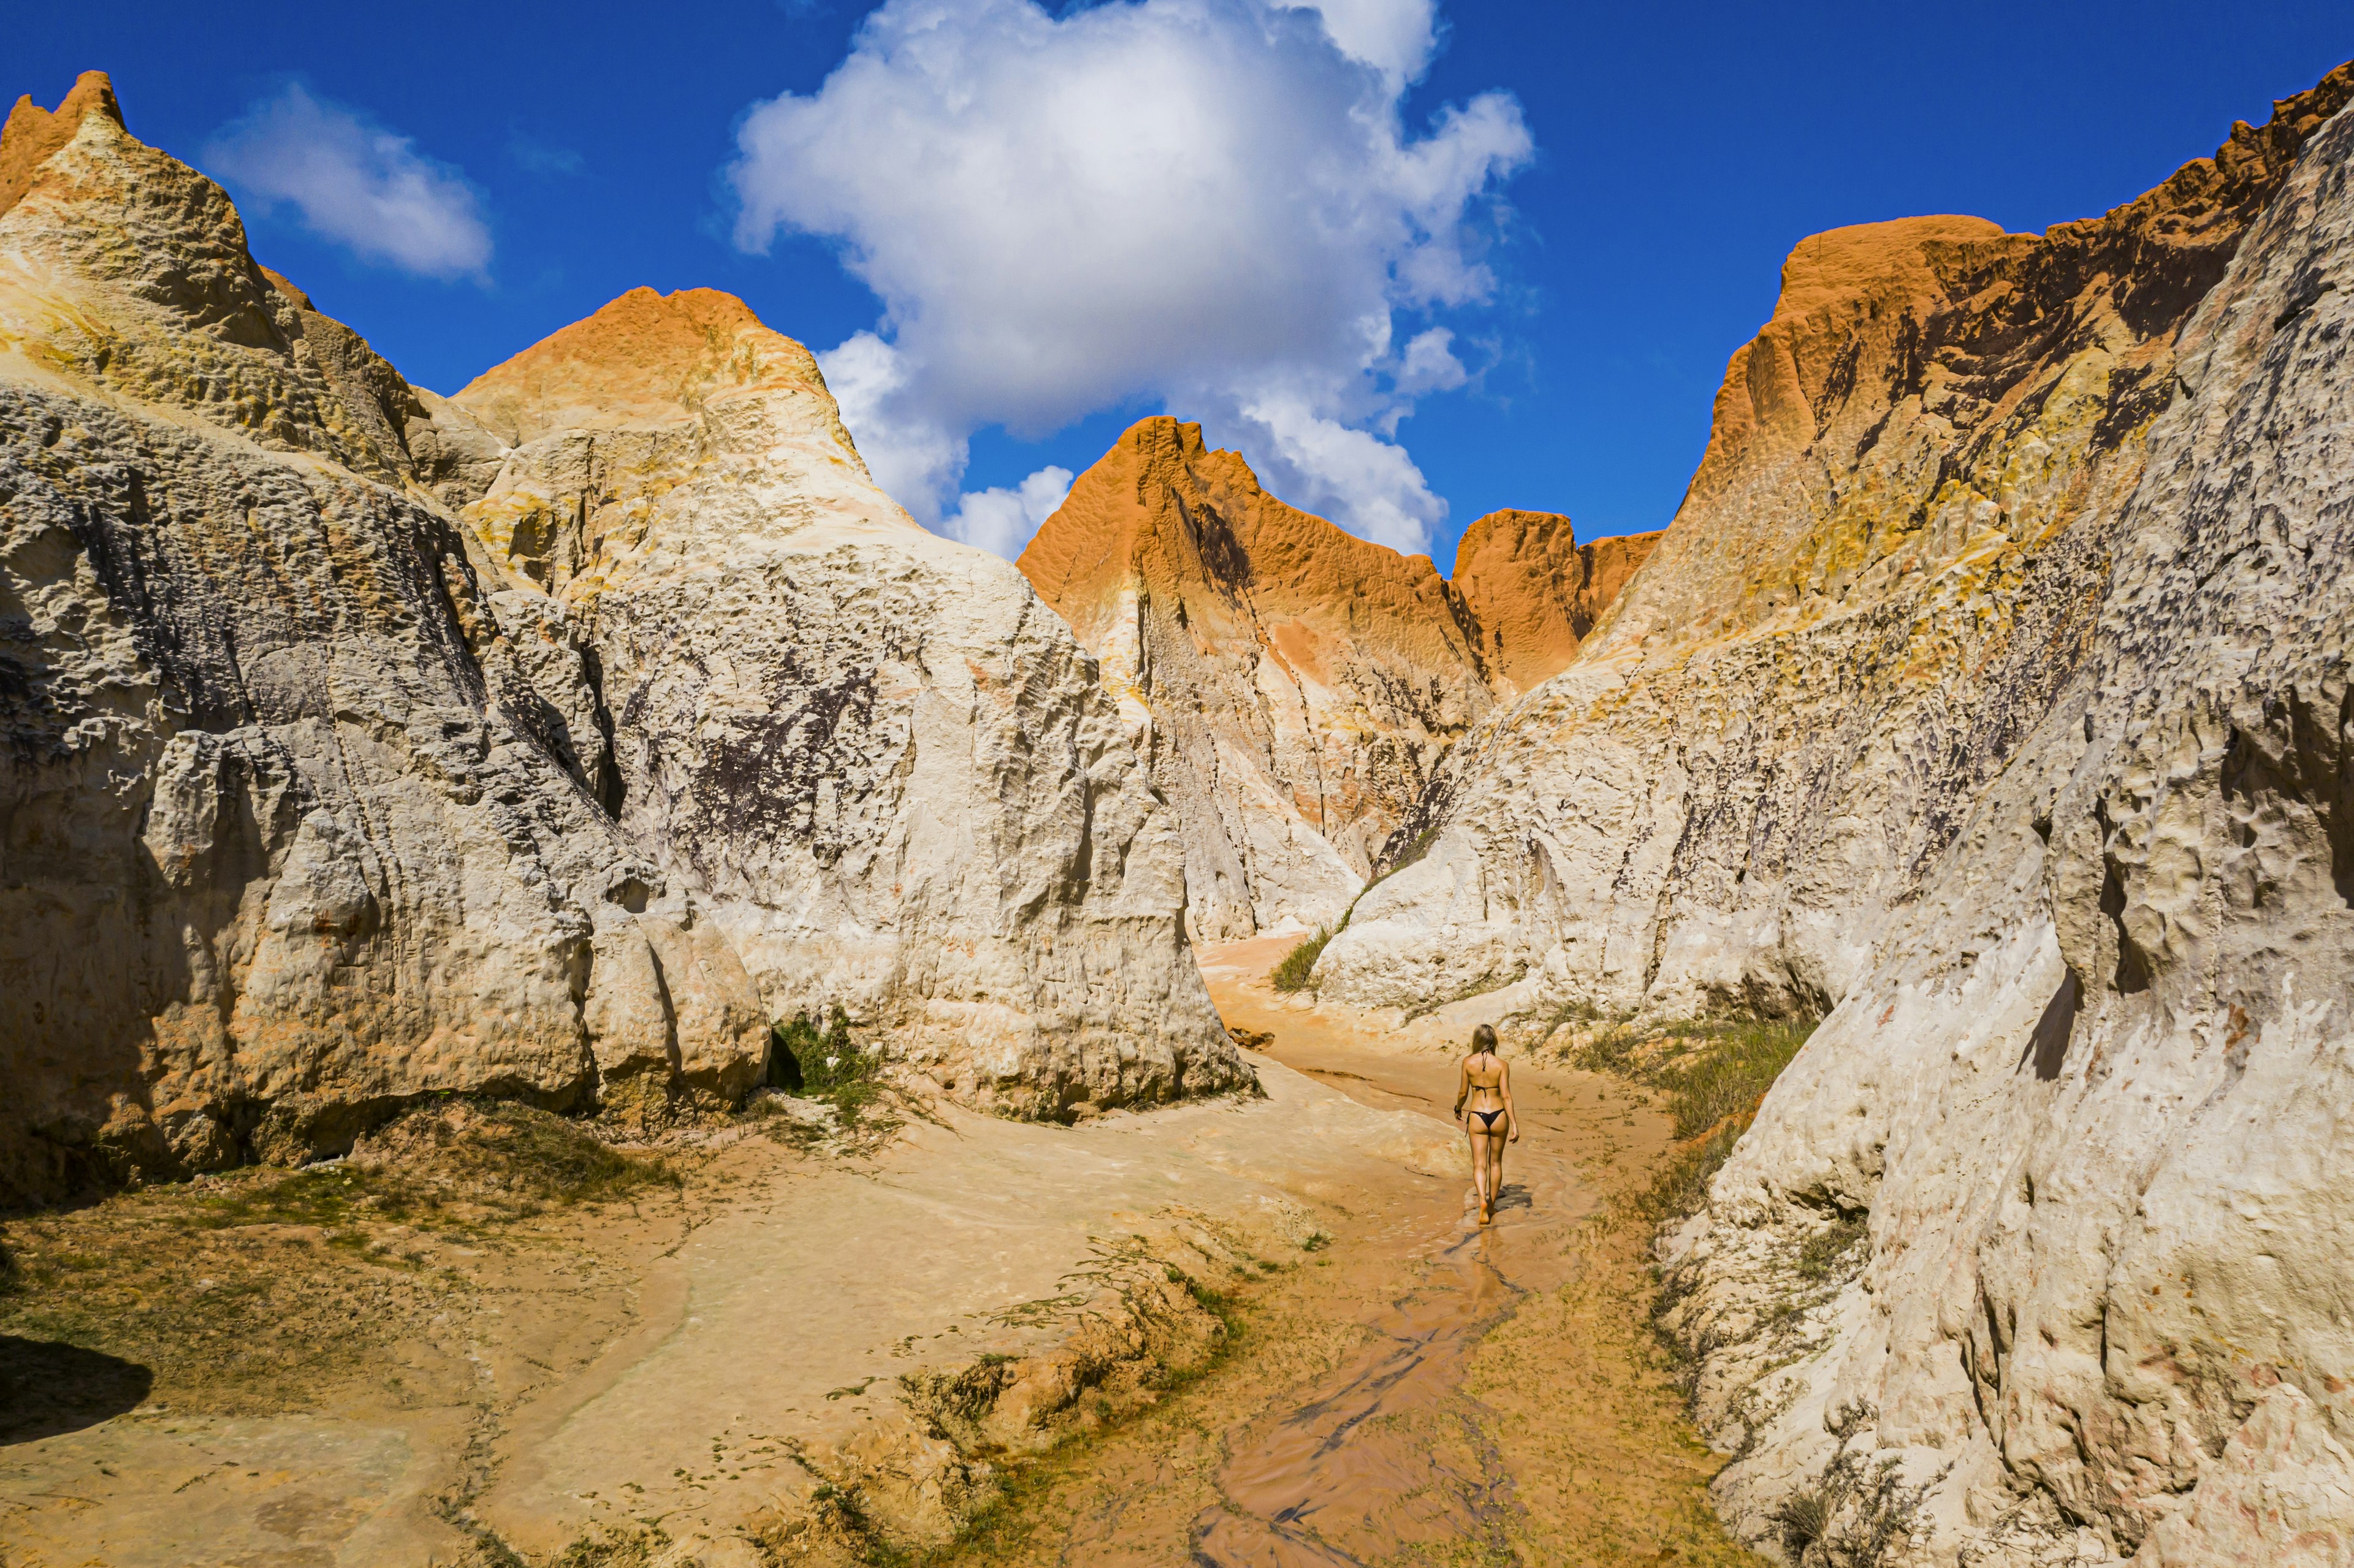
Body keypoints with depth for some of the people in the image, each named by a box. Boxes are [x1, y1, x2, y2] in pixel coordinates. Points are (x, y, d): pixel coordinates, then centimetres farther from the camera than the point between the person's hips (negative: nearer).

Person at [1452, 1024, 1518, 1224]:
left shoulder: (1468, 1062, -6)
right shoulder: (1501, 1065, -7)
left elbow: (1463, 1092, 0)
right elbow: (1506, 1096, -12)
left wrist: (1458, 1110, 21)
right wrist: (1514, 1125, -10)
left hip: (1477, 1117, -1)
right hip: (1498, 1116, 1)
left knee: (1479, 1165, 1)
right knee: (1496, 1162, 19)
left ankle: (1483, 1201, -25)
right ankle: (1492, 1206, 29)